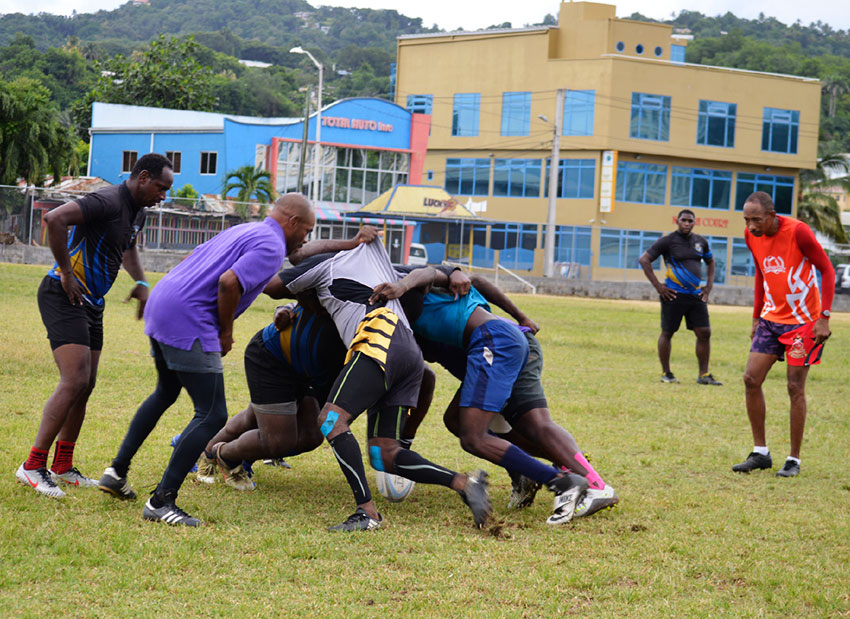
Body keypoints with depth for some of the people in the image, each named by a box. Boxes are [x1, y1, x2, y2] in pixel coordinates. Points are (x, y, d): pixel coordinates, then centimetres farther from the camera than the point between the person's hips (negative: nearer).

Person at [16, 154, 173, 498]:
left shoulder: (137, 213, 13)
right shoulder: (109, 202, -19)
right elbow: (55, 218, -31)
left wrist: (140, 282, 16)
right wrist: (66, 271, -23)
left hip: (91, 302, 10)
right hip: (64, 298, -10)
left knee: (84, 386, 10)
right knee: (74, 381, -18)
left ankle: (62, 468, 19)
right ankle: (33, 466, -15)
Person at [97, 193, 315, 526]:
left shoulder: (242, 231, 22)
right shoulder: (271, 247, -7)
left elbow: (194, 260, 24)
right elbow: (228, 282, -21)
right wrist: (226, 331, -6)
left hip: (158, 304, 10)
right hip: (187, 321, -10)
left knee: (166, 392, 31)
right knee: (212, 415, -7)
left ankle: (117, 471, 33)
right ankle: (161, 501, -10)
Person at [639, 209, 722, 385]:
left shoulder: (701, 242, 10)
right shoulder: (668, 241, -5)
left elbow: (710, 262, 28)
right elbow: (644, 259, -6)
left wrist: (708, 286, 14)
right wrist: (658, 286, -11)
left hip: (696, 295, 5)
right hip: (674, 295, -5)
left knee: (704, 333, 0)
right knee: (667, 333, 2)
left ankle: (704, 375, 7)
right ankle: (666, 373, 14)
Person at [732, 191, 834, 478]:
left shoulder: (798, 232, -19)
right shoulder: (752, 236, -1)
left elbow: (827, 270, -13)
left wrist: (824, 317, -19)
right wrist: (757, 317, 14)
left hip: (804, 321, -6)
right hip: (771, 318, 6)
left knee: (795, 387, -4)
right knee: (751, 379, -2)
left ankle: (794, 460, 6)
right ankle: (760, 452, 8)